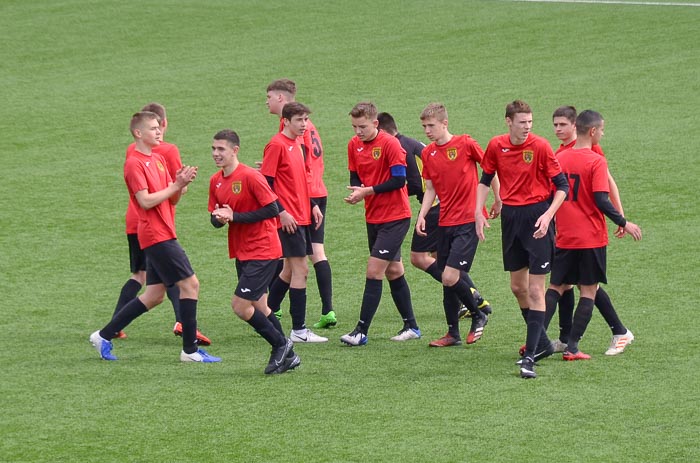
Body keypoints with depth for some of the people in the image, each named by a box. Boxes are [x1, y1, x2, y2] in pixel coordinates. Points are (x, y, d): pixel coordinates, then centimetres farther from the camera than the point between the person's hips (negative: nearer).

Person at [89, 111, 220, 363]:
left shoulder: (158, 159, 16)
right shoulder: (134, 163, -11)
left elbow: (172, 200, 16)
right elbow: (146, 201, -18)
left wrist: (180, 184, -4)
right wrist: (176, 186, -16)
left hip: (162, 235, 9)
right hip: (157, 235, -9)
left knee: (154, 295, 11)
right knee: (190, 284, -9)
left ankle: (104, 336, 17)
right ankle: (190, 350, -5)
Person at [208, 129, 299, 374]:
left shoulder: (250, 177, -17)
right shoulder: (216, 181, 7)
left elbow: (272, 209, -19)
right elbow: (215, 218, 13)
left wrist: (235, 217, -20)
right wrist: (219, 218, -12)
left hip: (263, 251, -8)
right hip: (242, 252, 8)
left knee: (240, 305, -11)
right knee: (258, 307, 12)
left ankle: (281, 345, 5)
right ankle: (287, 355, 23)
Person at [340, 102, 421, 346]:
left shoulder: (390, 144, -16)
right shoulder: (354, 145, 4)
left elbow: (399, 180, -19)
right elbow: (355, 177, 11)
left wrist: (368, 191, -21)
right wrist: (356, 191, -12)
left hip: (395, 217, -7)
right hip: (373, 216, 8)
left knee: (374, 271, -12)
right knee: (393, 271, 14)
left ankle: (361, 331, -11)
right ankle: (411, 326, 25)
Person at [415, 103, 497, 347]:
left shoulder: (465, 144, -9)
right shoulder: (428, 153, 8)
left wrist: (498, 201, 4)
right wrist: (422, 215, 2)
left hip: (468, 221, -6)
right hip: (445, 223, 6)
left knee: (450, 277, -15)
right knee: (447, 280, 8)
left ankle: (478, 315, 8)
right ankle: (453, 333, 17)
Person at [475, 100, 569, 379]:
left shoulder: (540, 146, -12)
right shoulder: (496, 146, 2)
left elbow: (562, 186, -10)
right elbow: (485, 180, 16)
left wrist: (547, 216, -21)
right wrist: (479, 212, 5)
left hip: (536, 217, -6)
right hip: (511, 217, 6)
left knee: (535, 289, -8)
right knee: (518, 287, 13)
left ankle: (530, 357, -10)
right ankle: (542, 344, 29)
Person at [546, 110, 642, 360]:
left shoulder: (559, 159, 4)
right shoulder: (596, 161, -12)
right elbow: (602, 201, -18)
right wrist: (624, 223, -9)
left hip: (565, 237, 5)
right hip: (591, 237, -5)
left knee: (556, 287, 13)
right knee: (588, 291, 4)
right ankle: (572, 347, 1)